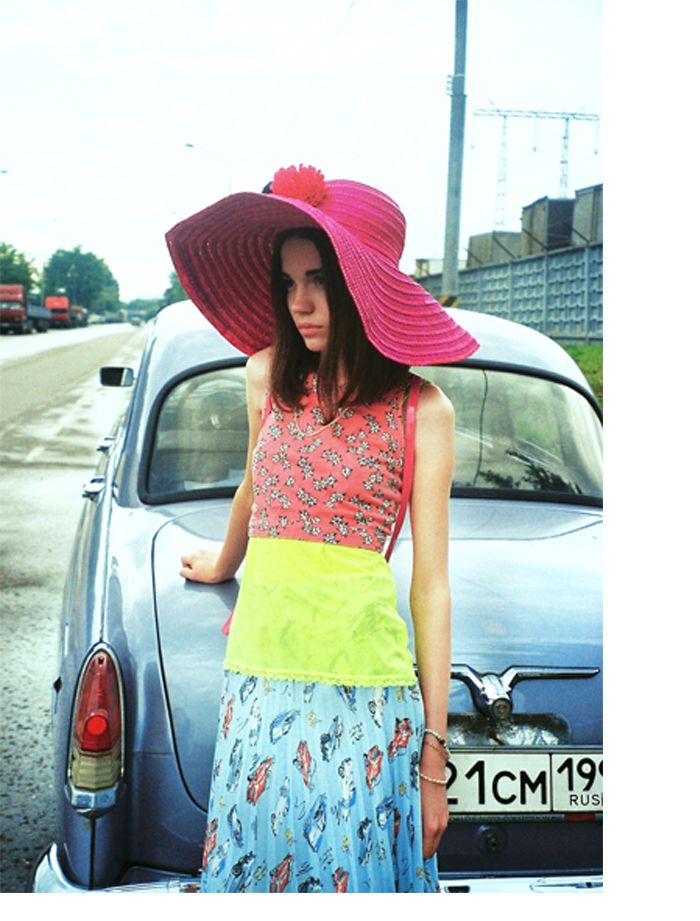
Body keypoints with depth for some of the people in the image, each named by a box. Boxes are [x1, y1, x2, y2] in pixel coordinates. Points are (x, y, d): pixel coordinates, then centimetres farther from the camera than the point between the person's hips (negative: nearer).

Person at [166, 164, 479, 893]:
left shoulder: (422, 410, -3)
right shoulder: (266, 377, 6)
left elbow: (431, 583, -2)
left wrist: (433, 752, -2)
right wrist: (222, 565, 43)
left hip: (365, 693, -3)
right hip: (258, 673, 3)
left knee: (350, 868, 7)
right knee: (253, 867, 10)